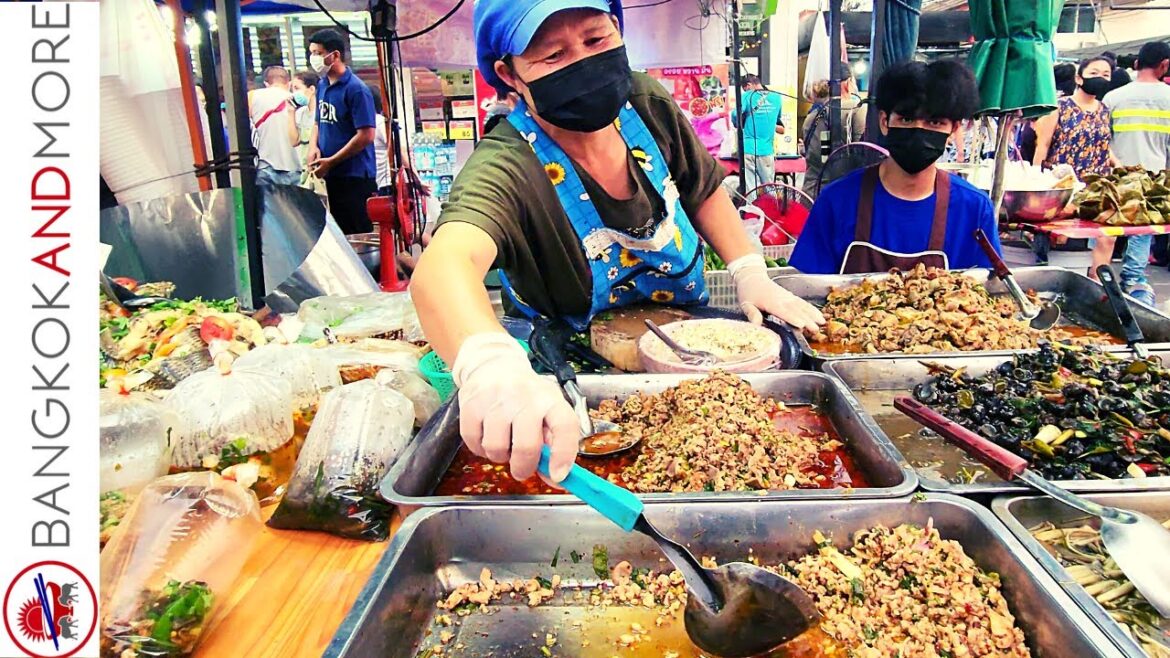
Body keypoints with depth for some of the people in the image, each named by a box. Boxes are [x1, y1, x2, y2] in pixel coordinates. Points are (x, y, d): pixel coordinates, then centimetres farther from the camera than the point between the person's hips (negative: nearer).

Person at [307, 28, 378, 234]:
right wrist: (313, 147, 1)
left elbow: (366, 135, -17)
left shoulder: (356, 89, -12)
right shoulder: (322, 85, 11)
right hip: (331, 175, 8)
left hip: (355, 176, -7)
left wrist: (330, 162, -13)